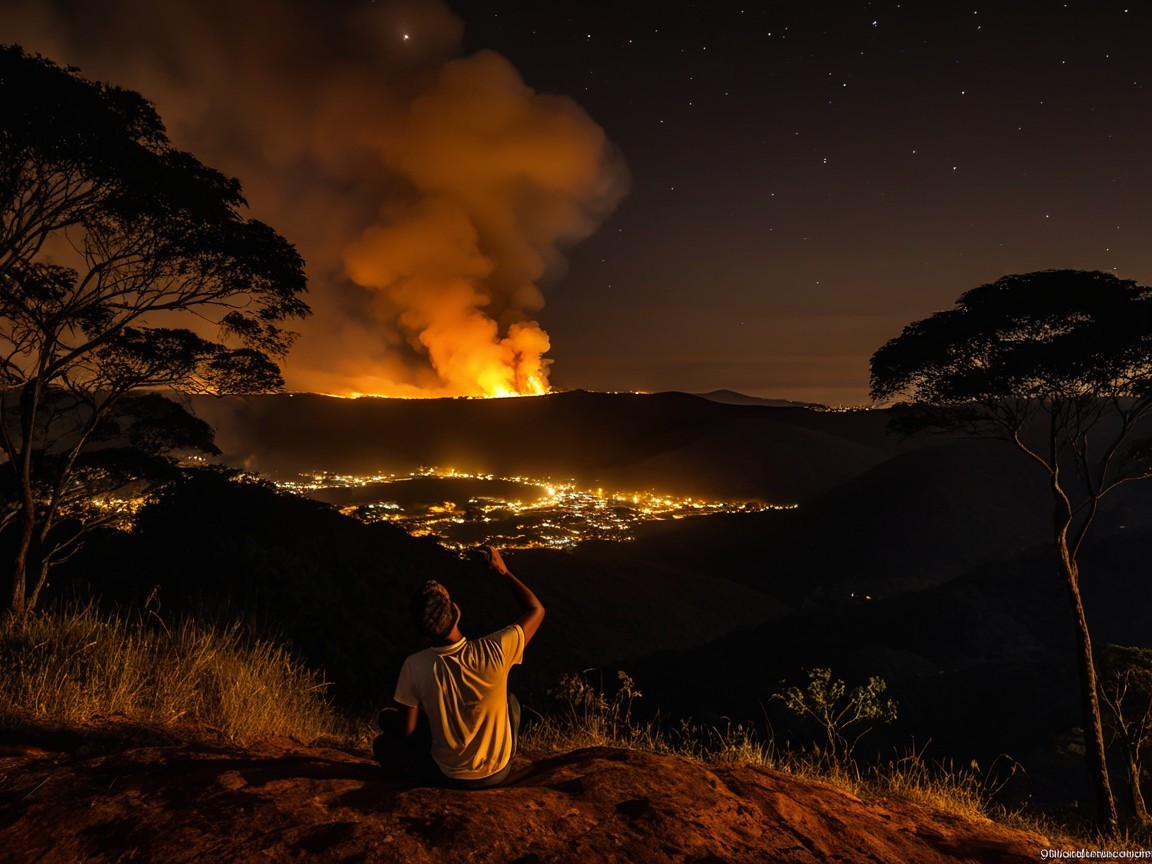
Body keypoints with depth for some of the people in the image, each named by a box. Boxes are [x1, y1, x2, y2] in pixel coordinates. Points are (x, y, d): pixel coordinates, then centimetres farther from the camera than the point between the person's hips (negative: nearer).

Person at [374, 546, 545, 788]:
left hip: (449, 777, 0)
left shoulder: (415, 666, -24)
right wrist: (503, 571, 1)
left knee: (382, 743, 20)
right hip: (499, 773, 1)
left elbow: (406, 731, -10)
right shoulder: (495, 651, -26)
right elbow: (536, 609, -8)